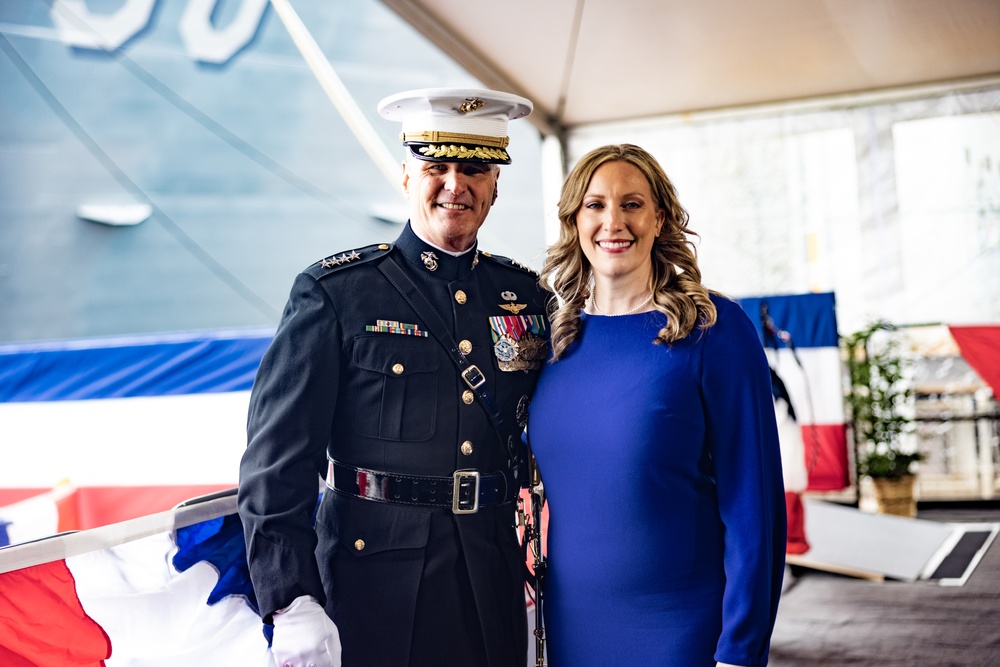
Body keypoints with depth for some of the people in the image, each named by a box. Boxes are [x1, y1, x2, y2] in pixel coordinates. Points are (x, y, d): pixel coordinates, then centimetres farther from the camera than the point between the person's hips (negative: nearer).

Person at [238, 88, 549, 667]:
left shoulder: (527, 295, 7)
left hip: (495, 592, 4)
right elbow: (277, 461, -9)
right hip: (372, 591, -3)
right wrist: (293, 602, -16)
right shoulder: (334, 293, -5)